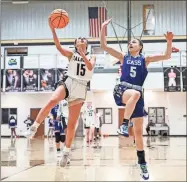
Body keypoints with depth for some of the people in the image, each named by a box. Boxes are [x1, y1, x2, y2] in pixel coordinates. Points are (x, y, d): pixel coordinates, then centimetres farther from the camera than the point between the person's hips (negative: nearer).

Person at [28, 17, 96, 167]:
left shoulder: (92, 57, 16)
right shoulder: (71, 54, 11)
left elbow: (90, 67, -7)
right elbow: (58, 46, -10)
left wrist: (82, 54, -20)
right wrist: (53, 29, -21)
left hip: (81, 88, 2)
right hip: (68, 83, -1)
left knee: (72, 124, 1)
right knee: (52, 101, -36)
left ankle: (66, 152, 13)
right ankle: (34, 127, -22)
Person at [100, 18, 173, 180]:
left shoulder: (145, 60, 12)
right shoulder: (123, 57, 13)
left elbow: (167, 56, 3)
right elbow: (104, 46, 7)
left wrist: (169, 41, -12)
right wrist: (103, 28, -2)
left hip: (137, 94, 2)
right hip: (122, 89, -1)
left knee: (139, 131, 3)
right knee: (135, 94, -41)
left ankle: (142, 163, 14)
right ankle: (124, 124, -30)